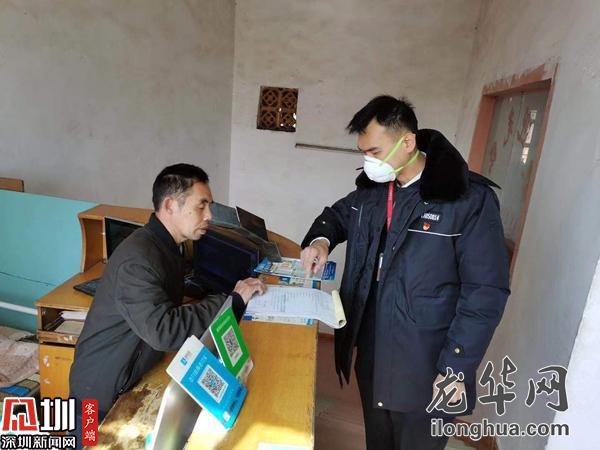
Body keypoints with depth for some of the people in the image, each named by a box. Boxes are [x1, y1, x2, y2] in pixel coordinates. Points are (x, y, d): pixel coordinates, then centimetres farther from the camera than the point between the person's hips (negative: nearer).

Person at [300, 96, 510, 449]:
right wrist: (321, 238, -3)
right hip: (371, 351, 6)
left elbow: (486, 291, -15)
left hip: (426, 366, -5)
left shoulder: (470, 199, -17)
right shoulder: (372, 188, 1)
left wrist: (457, 367, -15)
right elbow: (339, 214, 20)